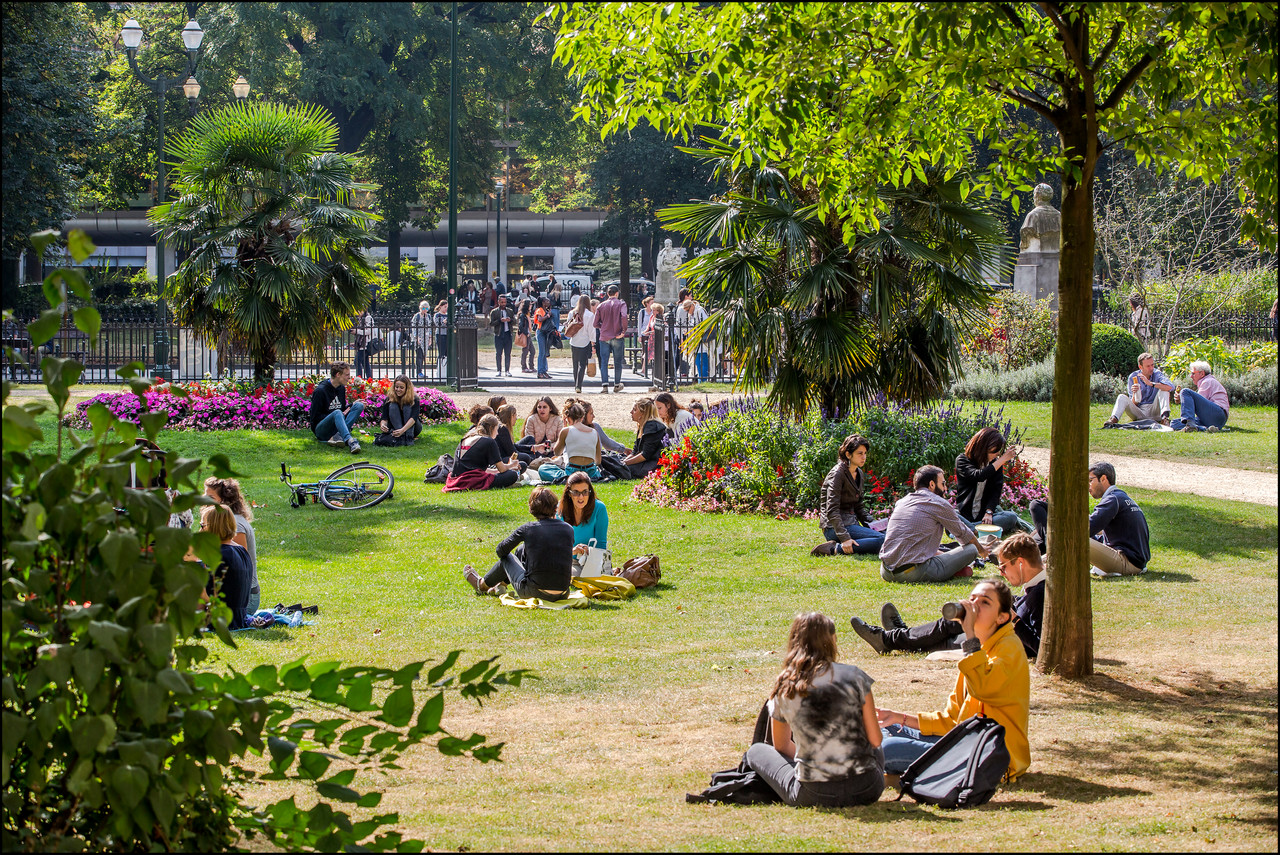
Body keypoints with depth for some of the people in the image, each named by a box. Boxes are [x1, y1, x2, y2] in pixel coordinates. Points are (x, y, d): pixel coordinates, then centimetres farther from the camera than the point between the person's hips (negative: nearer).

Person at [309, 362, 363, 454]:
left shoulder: (341, 388, 12)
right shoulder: (320, 391, -11)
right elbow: (315, 417, -13)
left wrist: (353, 405, 2)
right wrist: (337, 415, -18)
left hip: (336, 427, 7)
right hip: (320, 430, -7)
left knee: (359, 405, -11)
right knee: (337, 413, -36)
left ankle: (338, 436, -32)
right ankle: (350, 441, -59)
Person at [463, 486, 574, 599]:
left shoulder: (528, 529, -8)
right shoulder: (568, 529, 0)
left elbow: (501, 551, 7)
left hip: (535, 593, -3)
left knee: (506, 557, 26)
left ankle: (482, 584, 51)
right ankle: (500, 585, 47)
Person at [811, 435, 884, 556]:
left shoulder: (859, 474, 15)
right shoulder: (837, 474, -13)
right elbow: (832, 510, -20)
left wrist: (870, 525, 8)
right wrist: (844, 537, -28)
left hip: (851, 522, 9)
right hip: (834, 527, -9)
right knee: (882, 540, -25)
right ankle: (835, 548, -23)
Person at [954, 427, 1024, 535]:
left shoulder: (995, 463, 7)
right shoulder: (962, 460, -4)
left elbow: (996, 491, -2)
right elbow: (978, 476, -23)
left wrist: (989, 512, -20)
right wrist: (1002, 460, -19)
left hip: (984, 514, 4)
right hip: (964, 513, -3)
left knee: (1012, 517, -27)